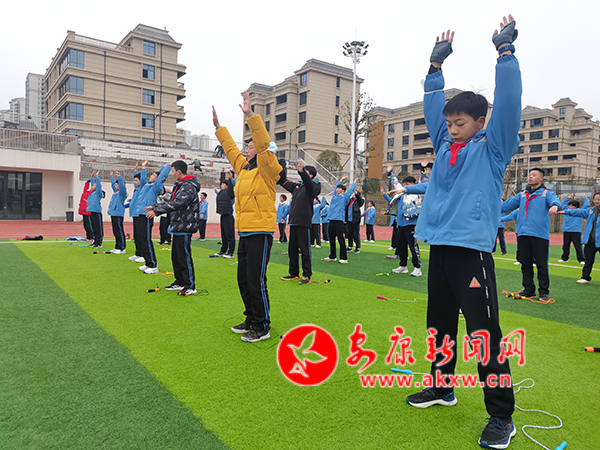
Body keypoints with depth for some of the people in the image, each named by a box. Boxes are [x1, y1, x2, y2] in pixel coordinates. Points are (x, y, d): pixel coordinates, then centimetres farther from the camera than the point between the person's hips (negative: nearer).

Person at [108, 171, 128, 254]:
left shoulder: (122, 192, -7)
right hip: (113, 213, 9)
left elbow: (122, 186, -27)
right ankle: (117, 247, 18)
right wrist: (112, 177, 39)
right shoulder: (115, 191, 17)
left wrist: (119, 177, -31)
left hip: (118, 214, -9)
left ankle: (121, 248, -4)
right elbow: (113, 184, 34)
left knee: (119, 232, -7)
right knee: (115, 232, 12)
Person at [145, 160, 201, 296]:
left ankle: (190, 286, 1)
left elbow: (177, 204, -26)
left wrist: (156, 211, -26)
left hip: (185, 227, -10)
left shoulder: (189, 187, -16)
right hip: (178, 227, 10)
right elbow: (171, 202, 25)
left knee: (184, 257, -7)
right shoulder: (179, 185, 18)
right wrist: (154, 206, 21)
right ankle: (179, 282, 26)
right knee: (175, 256, 15)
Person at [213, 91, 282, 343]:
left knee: (256, 281, -6)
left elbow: (263, 144, -19)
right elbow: (230, 148, 27)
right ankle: (251, 320, 27)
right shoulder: (244, 168, 16)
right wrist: (218, 126, 28)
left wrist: (250, 115, -22)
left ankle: (262, 327, 5)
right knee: (244, 280, 14)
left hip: (260, 232, -9)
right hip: (244, 232, 9)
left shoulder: (266, 170, -6)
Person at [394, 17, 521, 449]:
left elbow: (508, 102, -7)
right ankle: (441, 387, 34)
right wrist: (436, 64, 18)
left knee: (484, 334, -3)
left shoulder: (492, 147, 2)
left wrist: (505, 50, -4)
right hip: (439, 248, 7)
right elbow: (432, 105, 21)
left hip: (472, 250, -6)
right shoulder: (445, 144, 16)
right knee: (439, 324, 16)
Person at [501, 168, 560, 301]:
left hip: (540, 235, -4)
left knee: (542, 265, -2)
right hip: (522, 234, 4)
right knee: (525, 264, 9)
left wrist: (554, 205, -38)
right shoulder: (522, 195, 20)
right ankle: (528, 289, 20)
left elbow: (554, 199, -14)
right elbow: (508, 204, 20)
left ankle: (544, 291, 9)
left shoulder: (546, 193, 6)